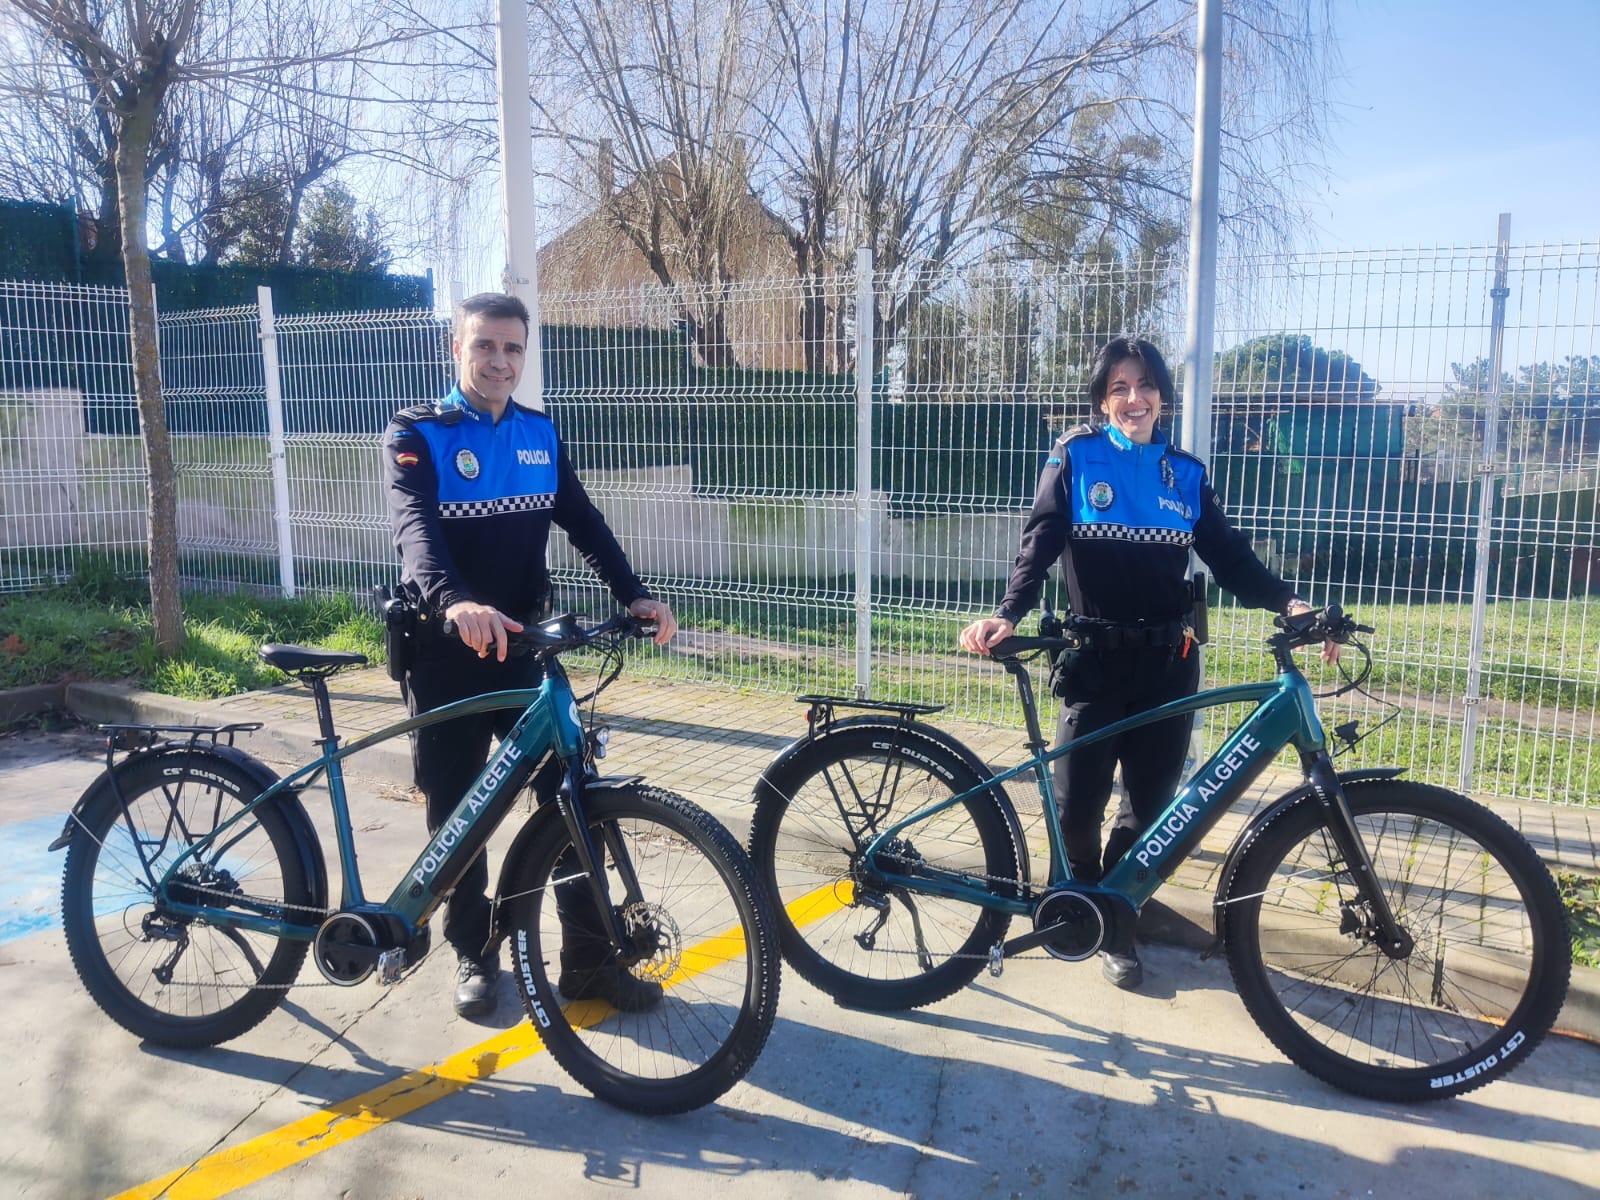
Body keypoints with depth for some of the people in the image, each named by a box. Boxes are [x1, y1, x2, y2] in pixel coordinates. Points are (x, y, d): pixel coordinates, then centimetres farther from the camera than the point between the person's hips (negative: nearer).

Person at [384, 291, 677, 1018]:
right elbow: (413, 527, -25)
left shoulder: (540, 435, 8)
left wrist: (635, 596, -17)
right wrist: (454, 603, -45)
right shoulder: (417, 436, -7)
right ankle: (474, 956, 27)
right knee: (458, 813, 8)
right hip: (446, 652, -3)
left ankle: (588, 959, 14)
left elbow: (582, 522, 0)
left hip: (525, 646, 4)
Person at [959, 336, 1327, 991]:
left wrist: (1289, 603, -12)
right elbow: (1040, 543, -10)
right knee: (1077, 802, -4)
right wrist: (1007, 614, -26)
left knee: (1150, 803, 6)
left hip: (1167, 663, 3)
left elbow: (1232, 558, 5)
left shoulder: (1185, 472, 8)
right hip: (1096, 658, -3)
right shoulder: (1075, 456, 0)